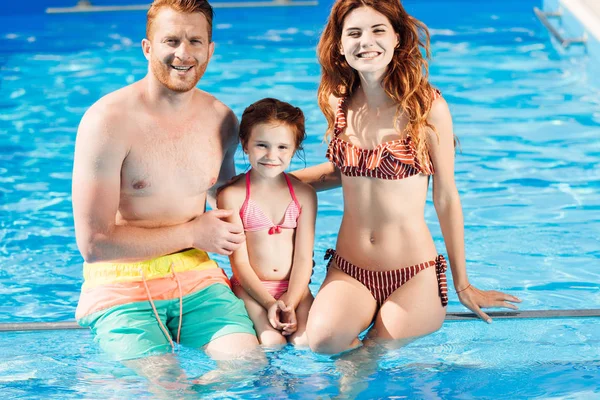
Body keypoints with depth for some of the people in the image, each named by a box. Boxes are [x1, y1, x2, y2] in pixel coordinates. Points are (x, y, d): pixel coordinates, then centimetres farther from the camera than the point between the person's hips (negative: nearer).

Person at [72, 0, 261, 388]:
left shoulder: (222, 120, 6)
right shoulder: (109, 120, -13)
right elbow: (94, 242, -14)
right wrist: (193, 233, -8)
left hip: (195, 277, 5)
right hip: (122, 283, -4)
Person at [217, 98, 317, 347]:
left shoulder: (304, 194, 6)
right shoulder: (232, 196, -3)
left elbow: (303, 257, 0)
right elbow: (240, 262, -6)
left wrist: (290, 305, -14)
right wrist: (270, 303, -17)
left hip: (295, 288, 2)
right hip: (251, 289, -2)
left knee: (306, 341, -20)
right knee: (271, 342, -24)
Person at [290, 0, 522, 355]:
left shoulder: (427, 106, -9)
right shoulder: (338, 105, 3)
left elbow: (446, 198, -2)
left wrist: (463, 285, 5)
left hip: (414, 273, -3)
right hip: (348, 269, 3)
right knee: (324, 340, -25)